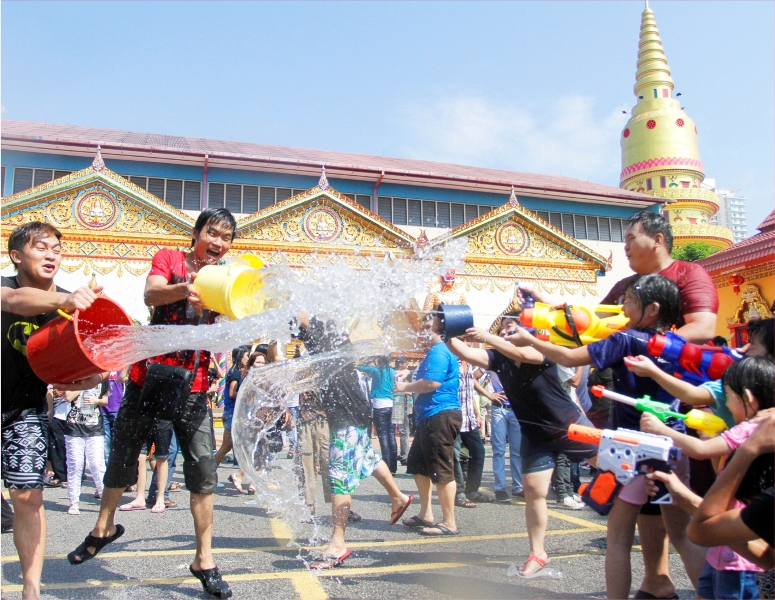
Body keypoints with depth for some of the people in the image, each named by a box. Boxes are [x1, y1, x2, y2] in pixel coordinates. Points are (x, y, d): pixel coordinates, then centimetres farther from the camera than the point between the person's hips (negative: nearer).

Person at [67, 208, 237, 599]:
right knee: (122, 455, 14)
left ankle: (204, 560, 6)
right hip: (149, 373, 0)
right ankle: (104, 527, 40)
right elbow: (151, 294, -20)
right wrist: (184, 289, -41)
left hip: (193, 385, 0)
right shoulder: (168, 259, 0)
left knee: (203, 468, -6)